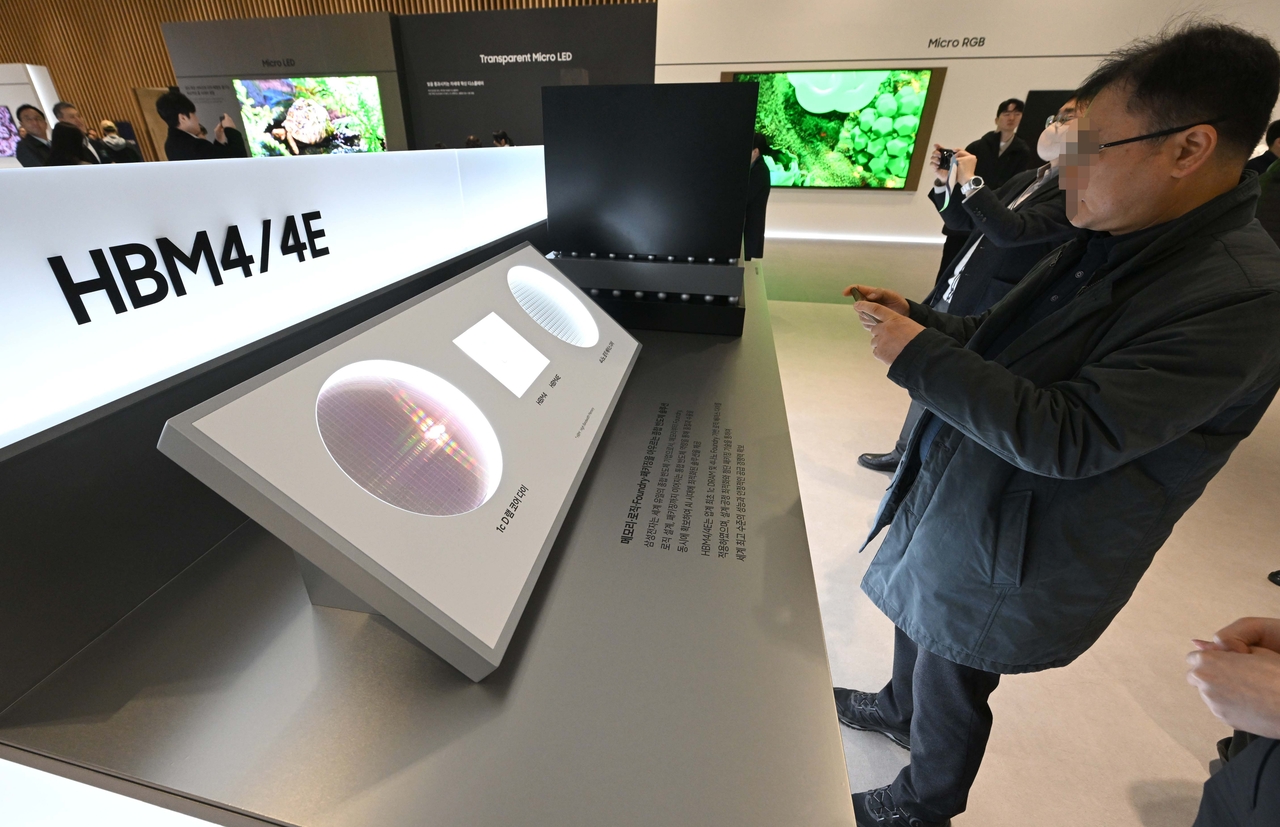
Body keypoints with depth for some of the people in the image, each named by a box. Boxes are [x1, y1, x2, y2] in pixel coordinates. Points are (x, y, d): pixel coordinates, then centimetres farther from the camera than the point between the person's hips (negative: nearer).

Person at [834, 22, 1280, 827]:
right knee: (915, 614, 29)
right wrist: (920, 316, -3)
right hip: (952, 491, 8)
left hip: (1010, 549, -8)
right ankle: (898, 707, 60)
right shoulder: (1112, 241, 1)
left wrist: (917, 354, -29)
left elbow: (1063, 439, -31)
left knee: (950, 680, 16)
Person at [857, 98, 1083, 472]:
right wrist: (942, 182, 3)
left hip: (983, 311, -8)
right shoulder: (1025, 179, 13)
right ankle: (906, 452, 33)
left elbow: (1010, 231, -25)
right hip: (952, 294, 8)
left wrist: (970, 181, -19)